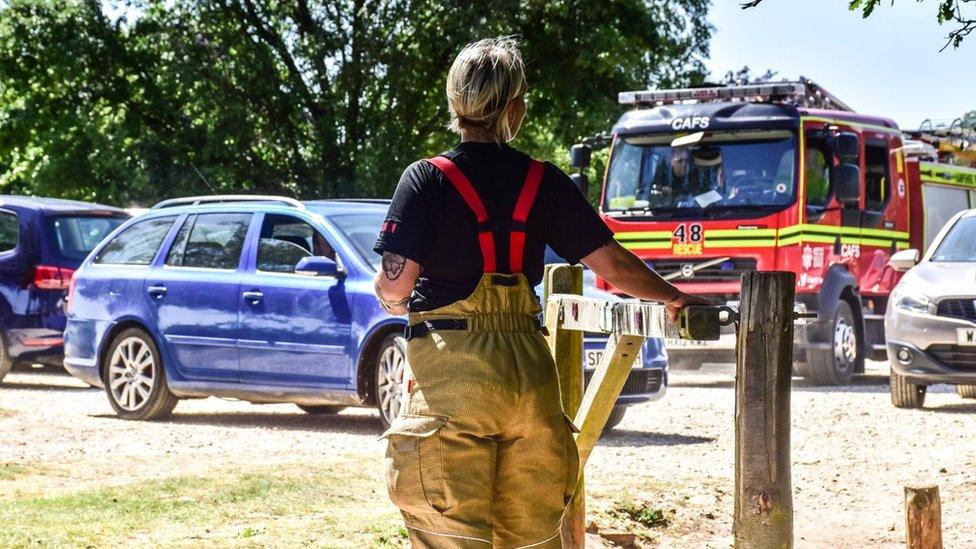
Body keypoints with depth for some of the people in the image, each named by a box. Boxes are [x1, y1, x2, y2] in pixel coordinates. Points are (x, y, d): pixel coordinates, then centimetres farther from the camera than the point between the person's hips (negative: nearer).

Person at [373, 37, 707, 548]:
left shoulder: (426, 179, -3)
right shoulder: (544, 182, 6)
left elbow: (394, 284, -10)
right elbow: (613, 263, 5)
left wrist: (396, 301, 14)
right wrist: (674, 297, 22)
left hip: (449, 373, -3)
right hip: (528, 370, 3)